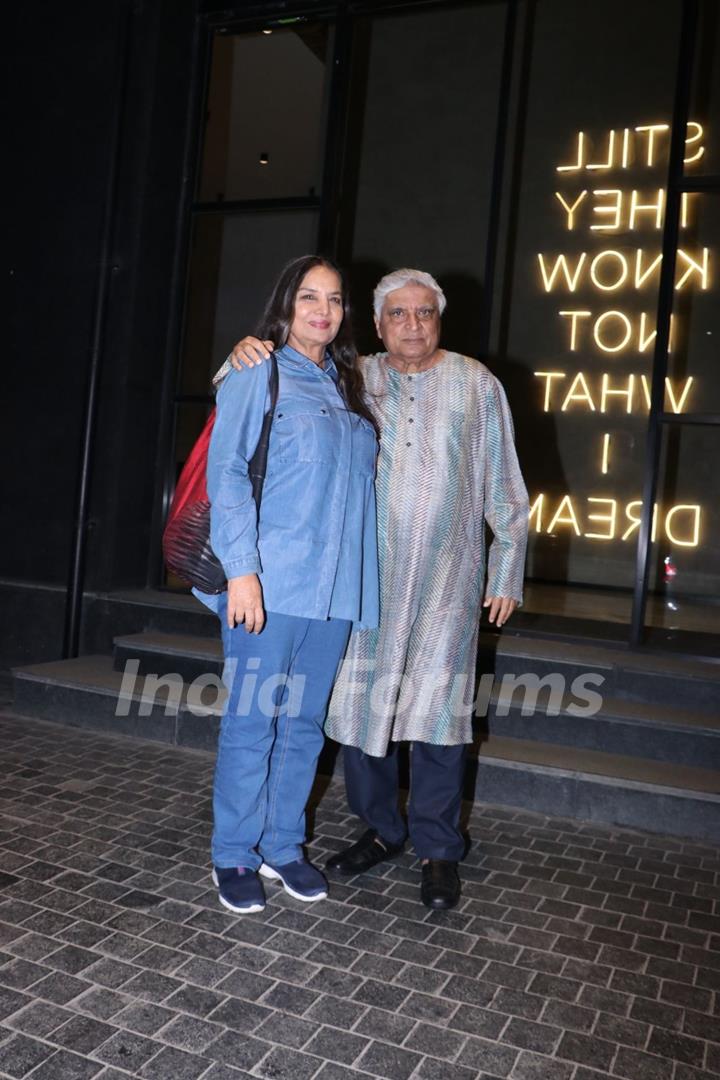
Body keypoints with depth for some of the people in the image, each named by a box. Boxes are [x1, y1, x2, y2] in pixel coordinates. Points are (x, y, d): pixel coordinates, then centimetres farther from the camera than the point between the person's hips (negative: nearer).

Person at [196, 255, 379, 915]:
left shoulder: (346, 386, 17)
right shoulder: (258, 375, -1)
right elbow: (226, 473, -8)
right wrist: (241, 568, -17)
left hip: (334, 588, 6)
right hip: (270, 583, -5)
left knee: (305, 723, 12)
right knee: (252, 722, 1)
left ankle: (283, 847, 26)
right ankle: (234, 856, 17)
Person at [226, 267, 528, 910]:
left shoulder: (476, 384, 8)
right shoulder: (351, 378, 8)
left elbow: (504, 488, 8)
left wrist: (508, 571, 5)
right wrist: (247, 353, -13)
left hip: (447, 575, -2)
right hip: (368, 573, 2)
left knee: (437, 710, -5)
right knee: (359, 704, 5)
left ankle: (439, 850, 12)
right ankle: (381, 830, 24)